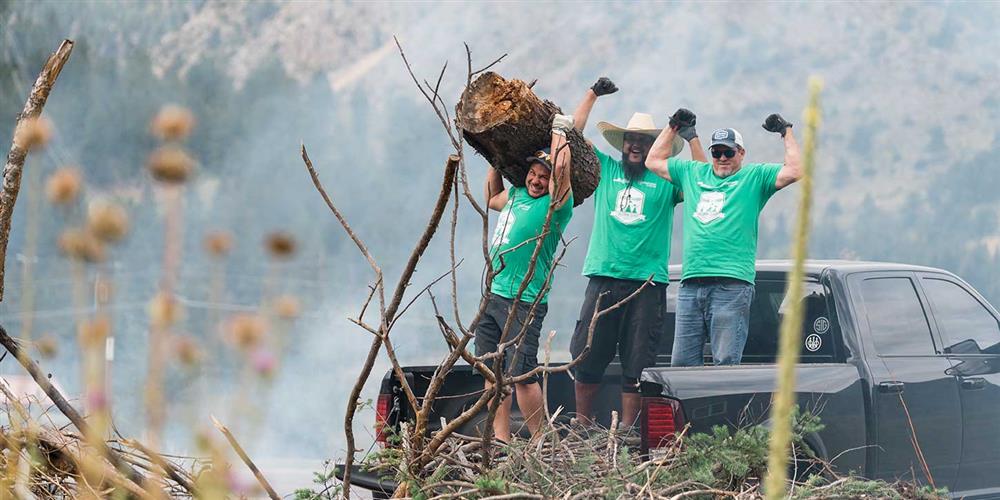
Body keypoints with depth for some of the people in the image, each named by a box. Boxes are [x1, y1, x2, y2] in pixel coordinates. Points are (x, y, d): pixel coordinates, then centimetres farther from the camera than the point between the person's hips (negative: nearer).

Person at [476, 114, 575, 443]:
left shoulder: (556, 203, -6)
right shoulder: (516, 194, 16)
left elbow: (561, 166, -22)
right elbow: (491, 199, 39)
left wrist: (559, 131, -6)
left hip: (524, 302, -8)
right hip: (492, 295, 8)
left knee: (521, 373, -10)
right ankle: (501, 438, 11)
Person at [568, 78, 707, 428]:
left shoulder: (666, 181, 8)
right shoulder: (606, 169, 13)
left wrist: (692, 138, -4)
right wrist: (592, 95, 8)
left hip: (648, 282, -1)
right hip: (603, 278, 1)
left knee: (637, 363, 1)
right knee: (587, 356, 2)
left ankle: (627, 431, 6)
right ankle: (582, 424, 14)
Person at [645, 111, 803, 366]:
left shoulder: (754, 176, 10)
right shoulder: (693, 173, 23)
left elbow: (794, 171, -3)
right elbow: (654, 161, 31)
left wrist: (787, 133, 3)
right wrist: (673, 127, 28)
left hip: (732, 285, -5)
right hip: (690, 285, 5)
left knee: (725, 362, -10)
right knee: (681, 362, 1)